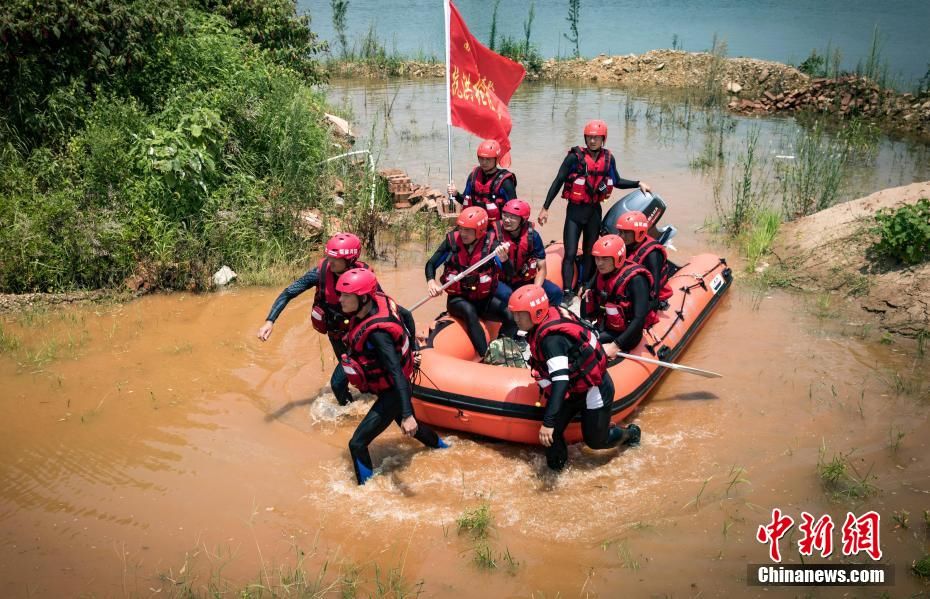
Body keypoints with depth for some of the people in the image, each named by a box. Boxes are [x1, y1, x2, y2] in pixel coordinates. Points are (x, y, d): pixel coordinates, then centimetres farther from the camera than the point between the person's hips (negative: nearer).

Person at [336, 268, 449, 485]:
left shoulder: (377, 334, -35)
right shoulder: (379, 300, -13)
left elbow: (397, 372, -37)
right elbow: (406, 315, 5)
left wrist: (407, 414, -39)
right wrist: (411, 347, 15)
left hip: (392, 394, -9)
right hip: (392, 388, 9)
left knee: (357, 444, -8)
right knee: (412, 428, 33)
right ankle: (444, 449, 57)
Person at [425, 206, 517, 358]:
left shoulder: (490, 243, -9)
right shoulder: (452, 241, -8)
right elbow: (431, 264, 0)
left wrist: (503, 259, -39)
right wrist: (431, 282, -21)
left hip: (484, 299, 2)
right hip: (458, 299, -2)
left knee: (511, 317, -24)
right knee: (470, 311, -36)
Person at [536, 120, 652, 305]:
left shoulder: (608, 158, 1)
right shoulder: (575, 157, -11)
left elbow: (617, 181, 17)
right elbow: (558, 182, -8)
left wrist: (638, 183, 7)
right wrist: (545, 208, -9)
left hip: (594, 211, 4)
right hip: (575, 210, -4)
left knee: (590, 253, 13)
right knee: (570, 254, -9)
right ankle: (567, 293, -8)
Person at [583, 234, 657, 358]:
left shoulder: (635, 280, -20)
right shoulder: (602, 273, 1)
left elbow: (640, 319, -26)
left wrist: (616, 346, -30)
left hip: (625, 334, -7)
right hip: (604, 328, 7)